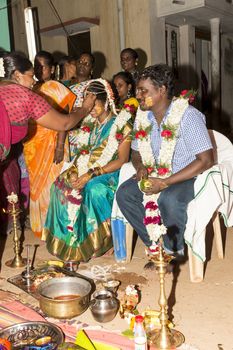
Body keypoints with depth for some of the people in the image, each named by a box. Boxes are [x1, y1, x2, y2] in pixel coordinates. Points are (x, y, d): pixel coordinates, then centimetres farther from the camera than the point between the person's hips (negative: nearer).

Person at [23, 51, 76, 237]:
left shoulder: (57, 88, -6)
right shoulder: (31, 89, 11)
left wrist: (60, 147, -18)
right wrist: (26, 144, 6)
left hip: (51, 143, -5)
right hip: (32, 144, 6)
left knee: (51, 184, 1)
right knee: (37, 184, 11)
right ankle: (40, 225, 25)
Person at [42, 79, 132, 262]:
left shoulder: (121, 125, -7)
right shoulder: (89, 123, 13)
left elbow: (122, 160, -14)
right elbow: (82, 152, 14)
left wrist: (91, 174, -21)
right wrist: (74, 170, -8)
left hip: (109, 173, -6)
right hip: (85, 171, 7)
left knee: (94, 189, -36)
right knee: (60, 185, -17)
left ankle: (92, 240, -19)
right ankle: (68, 237, -10)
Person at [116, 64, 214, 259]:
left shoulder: (188, 116, -18)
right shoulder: (143, 117, 1)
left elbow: (206, 160, -22)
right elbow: (136, 151, 15)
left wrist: (165, 183, -26)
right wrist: (140, 167, -11)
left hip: (188, 177, -6)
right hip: (155, 176, 6)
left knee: (168, 199, -36)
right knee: (124, 193, -18)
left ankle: (173, 250, -7)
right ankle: (155, 244, -5)